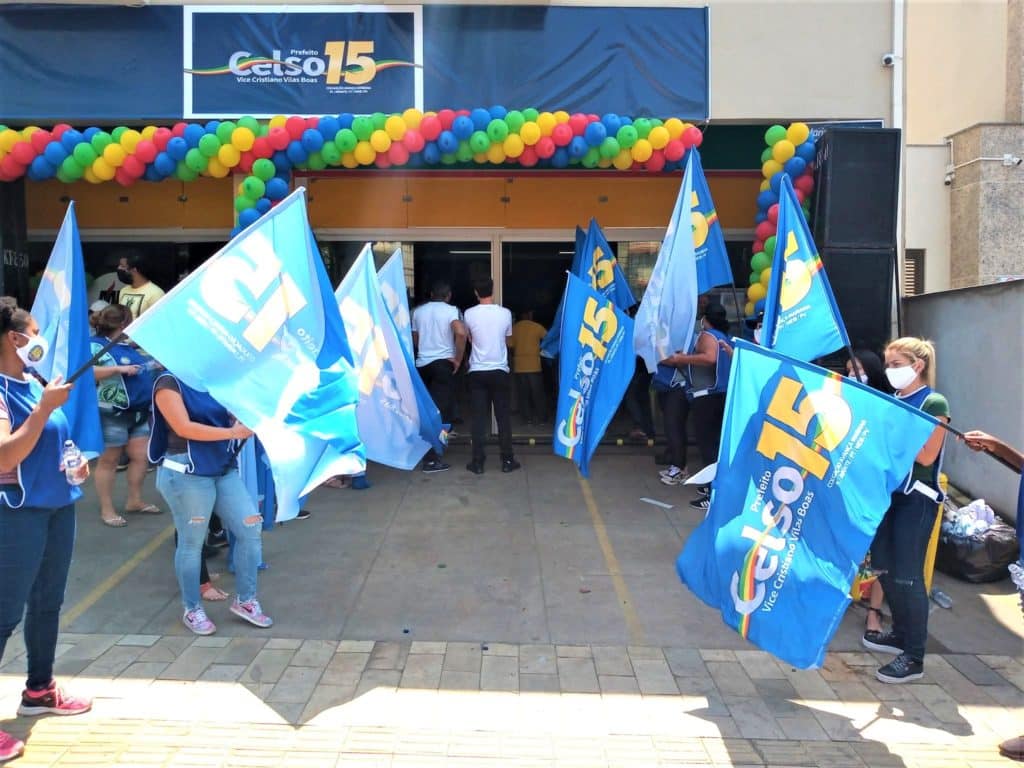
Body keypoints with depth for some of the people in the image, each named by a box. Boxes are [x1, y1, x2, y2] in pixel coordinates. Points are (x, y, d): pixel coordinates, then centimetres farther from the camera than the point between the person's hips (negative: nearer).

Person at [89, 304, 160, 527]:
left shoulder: (128, 346, 15)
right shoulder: (96, 345, -10)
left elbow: (143, 368, 28)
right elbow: (86, 372, -23)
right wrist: (118, 369, -25)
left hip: (139, 411, 8)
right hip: (112, 413, -8)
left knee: (141, 456, 8)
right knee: (108, 461, 2)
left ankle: (135, 501, 23)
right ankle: (106, 510, 9)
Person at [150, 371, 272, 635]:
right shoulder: (169, 383, -7)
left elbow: (230, 417, 14)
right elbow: (184, 428, -17)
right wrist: (231, 433, -18)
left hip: (225, 468, 7)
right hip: (187, 473, -7)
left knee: (250, 529, 3)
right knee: (191, 542, 3)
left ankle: (245, 600, 18)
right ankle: (192, 610, 21)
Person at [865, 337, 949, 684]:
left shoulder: (934, 403, -9)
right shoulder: (892, 401, 11)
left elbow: (926, 456, -17)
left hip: (916, 499, -8)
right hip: (887, 492, 8)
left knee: (907, 575, -5)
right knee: (883, 567, 13)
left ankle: (914, 658, 3)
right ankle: (901, 634, 31)